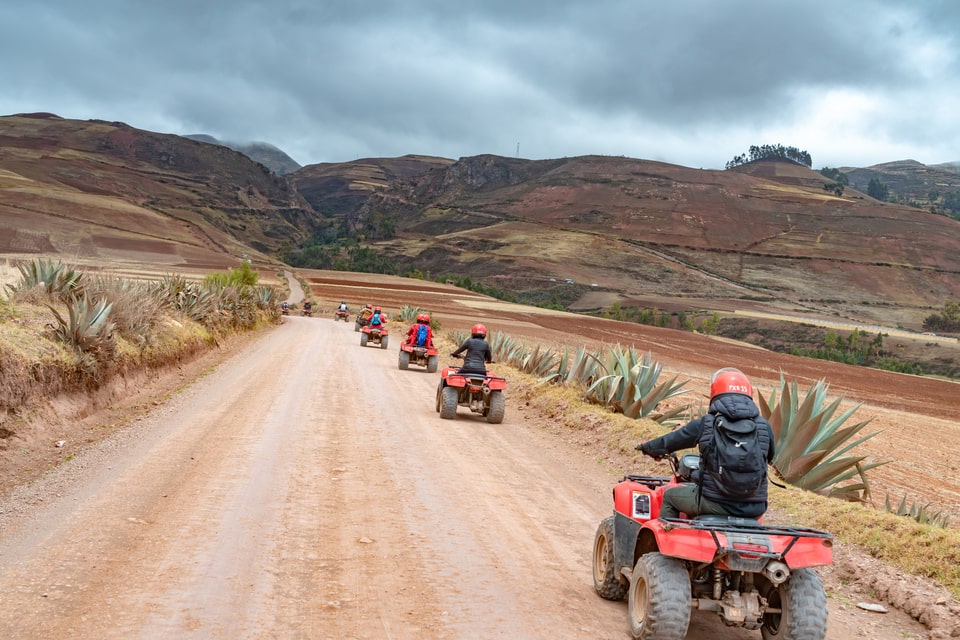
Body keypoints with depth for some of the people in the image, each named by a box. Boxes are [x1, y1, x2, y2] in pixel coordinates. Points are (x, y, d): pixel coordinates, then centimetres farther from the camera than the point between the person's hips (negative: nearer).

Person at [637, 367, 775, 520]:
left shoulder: (706, 424, -4)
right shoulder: (764, 426, 0)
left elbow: (670, 441, 10)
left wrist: (648, 447, 31)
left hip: (715, 504, -3)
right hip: (754, 509, 3)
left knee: (670, 496, 23)